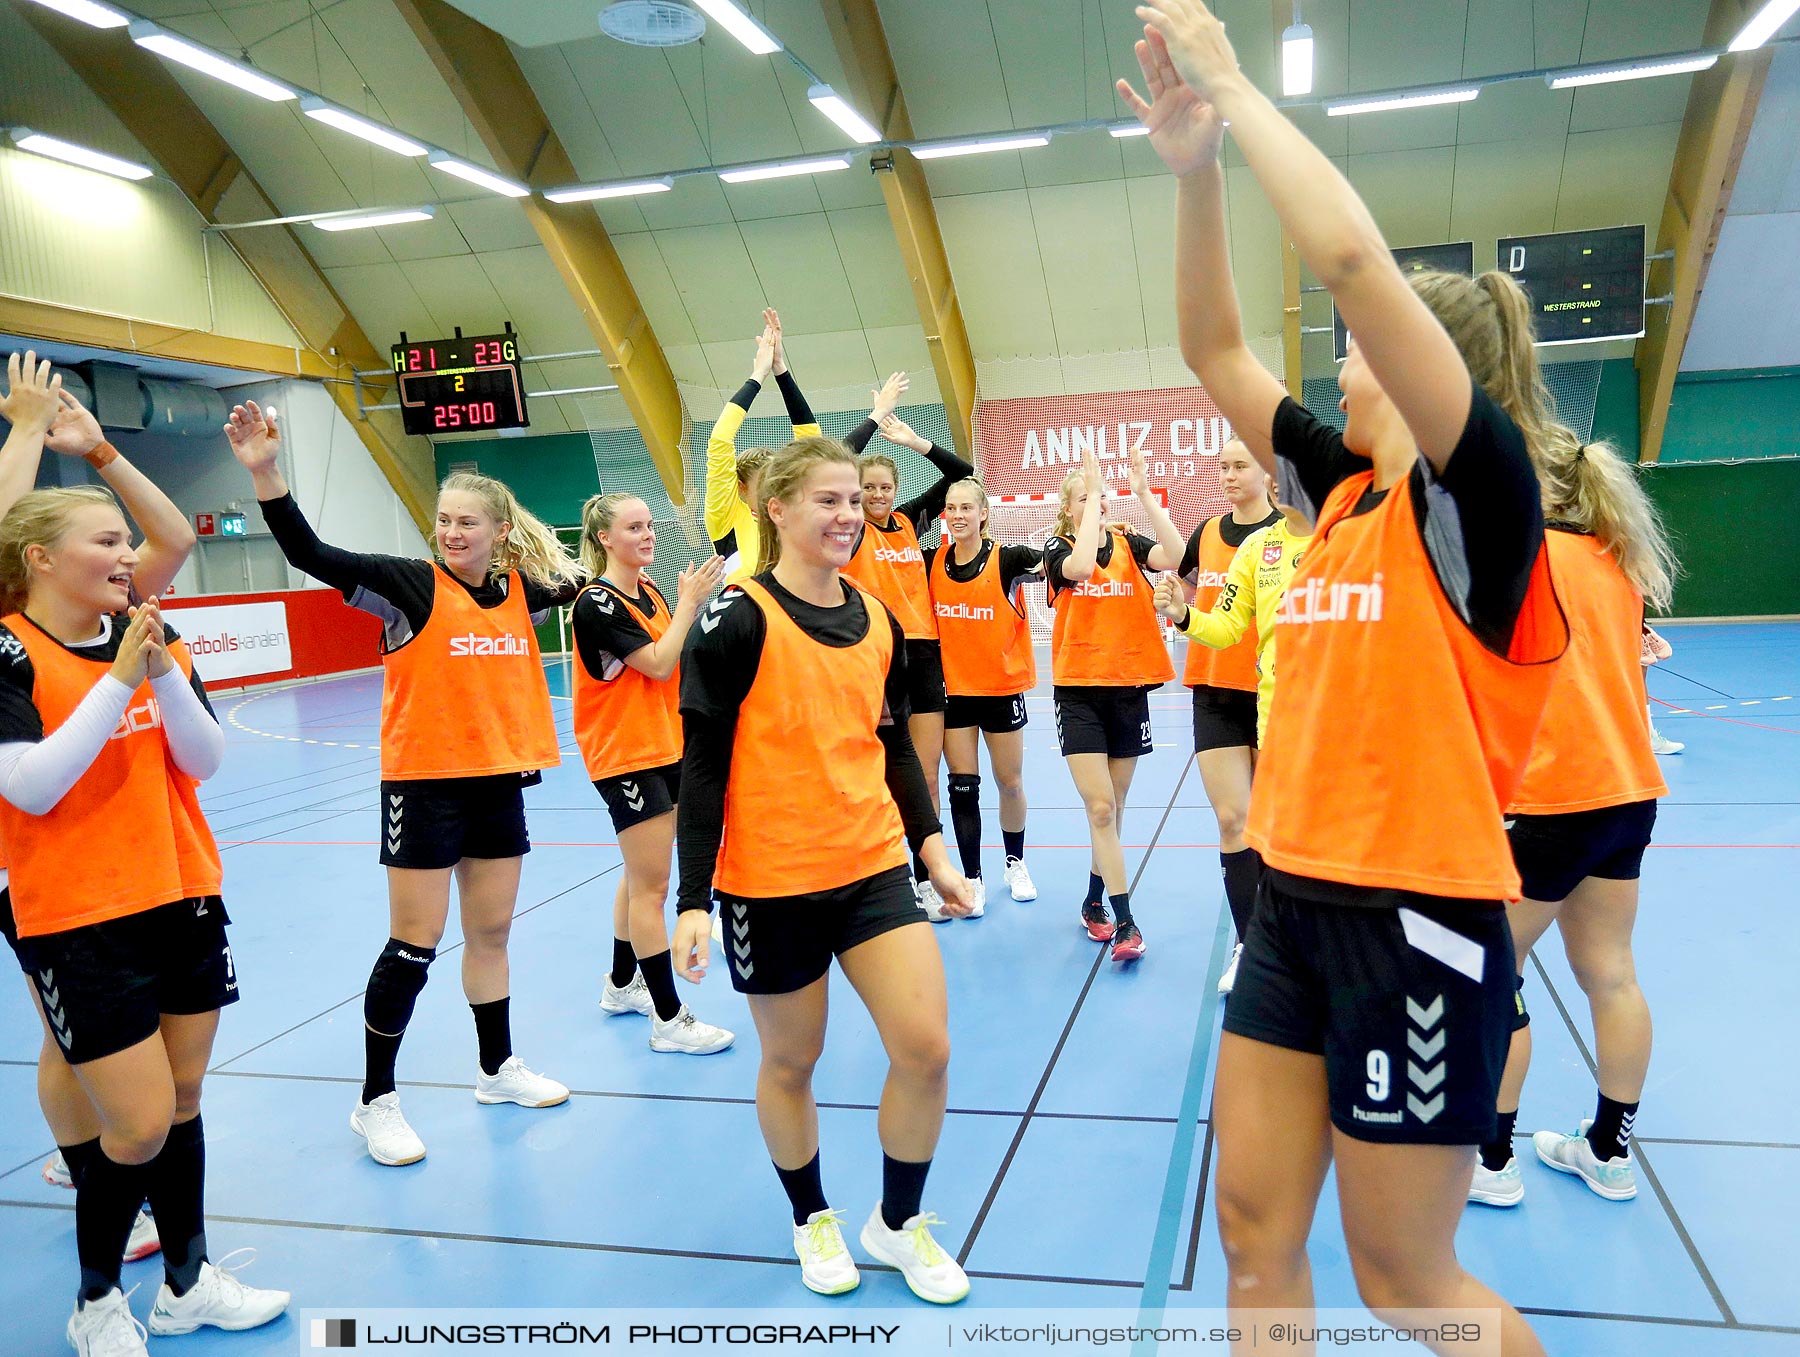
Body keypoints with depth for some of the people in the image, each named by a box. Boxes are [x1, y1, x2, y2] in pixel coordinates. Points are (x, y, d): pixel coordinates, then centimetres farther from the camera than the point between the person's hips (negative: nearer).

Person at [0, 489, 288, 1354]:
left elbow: (205, 760, -1)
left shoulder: (150, 637, 5)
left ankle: (187, 1281, 30)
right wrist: (119, 679, -22)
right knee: (141, 1125, -3)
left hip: (185, 900, 5)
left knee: (183, 1102, 13)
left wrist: (164, 672, -16)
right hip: (80, 925, -5)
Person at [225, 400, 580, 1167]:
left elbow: (576, 586, 26)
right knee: (413, 946, 1)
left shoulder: (520, 590, 3)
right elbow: (311, 555, -22)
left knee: (492, 933, 16)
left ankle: (496, 1068, 34)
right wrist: (264, 471, -31)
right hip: (425, 784, -5)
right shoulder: (411, 586, -10)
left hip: (499, 781, 5)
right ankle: (376, 1102, 16)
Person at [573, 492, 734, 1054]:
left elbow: (678, 659, 10)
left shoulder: (650, 591, 9)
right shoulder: (597, 602, -16)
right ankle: (668, 1018, 2)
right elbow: (658, 665, -20)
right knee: (652, 884, -5)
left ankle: (622, 985, 34)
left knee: (641, 875, 18)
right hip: (625, 755, -9)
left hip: (664, 746, 9)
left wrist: (694, 602, -2)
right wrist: (688, 602, -17)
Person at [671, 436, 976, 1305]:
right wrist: (693, 901, -14)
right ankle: (812, 1220, 39)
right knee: (790, 1061, 12)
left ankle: (898, 1222, 25)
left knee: (926, 1049, -1)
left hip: (874, 868, 5)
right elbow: (702, 765, -11)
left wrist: (932, 847, 12)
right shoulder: (739, 619, -11)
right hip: (771, 883, -4)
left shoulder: (877, 619, 6)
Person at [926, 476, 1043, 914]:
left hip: (1003, 687, -1)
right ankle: (972, 879, 14)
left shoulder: (1005, 558, -12)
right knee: (963, 786, 2)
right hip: (953, 688, 2)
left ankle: (1015, 863, 34)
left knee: (1010, 782, 11)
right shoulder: (932, 562, -2)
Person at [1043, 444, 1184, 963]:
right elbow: (1080, 567, -25)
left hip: (1129, 689, 2)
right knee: (1100, 809, -9)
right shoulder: (1058, 547, 0)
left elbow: (1175, 557, -17)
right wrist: (1092, 497, -19)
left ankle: (1094, 901, 30)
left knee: (1112, 808, 12)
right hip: (1079, 691, -2)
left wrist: (1145, 494, -17)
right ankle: (1124, 920, -2)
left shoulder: (1129, 543, 3)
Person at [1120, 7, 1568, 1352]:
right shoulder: (1346, 490, 9)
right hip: (1295, 901, 7)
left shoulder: (1477, 494, -12)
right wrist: (1195, 164, -1)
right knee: (1256, 1228, 14)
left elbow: (1352, 255, -23)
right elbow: (1215, 345, 9)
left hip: (1418, 918, -7)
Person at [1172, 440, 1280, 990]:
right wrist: (1178, 604, 4)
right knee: (1232, 820, -1)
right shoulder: (1207, 533, 8)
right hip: (1216, 691, 3)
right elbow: (1187, 594, 24)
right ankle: (1248, 944, 6)